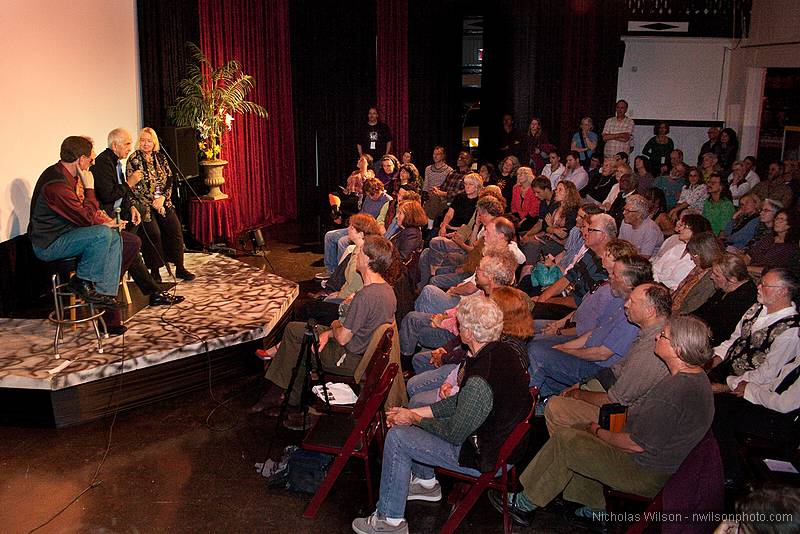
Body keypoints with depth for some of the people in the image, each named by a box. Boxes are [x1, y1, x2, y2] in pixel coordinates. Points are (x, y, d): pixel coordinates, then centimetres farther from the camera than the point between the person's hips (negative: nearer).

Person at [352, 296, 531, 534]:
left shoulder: (479, 382, -35)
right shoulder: (500, 351, -5)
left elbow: (454, 434, -21)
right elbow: (461, 403, 5)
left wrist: (414, 418, -5)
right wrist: (415, 412, 2)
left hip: (485, 459, -9)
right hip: (501, 438, 9)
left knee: (397, 437, -8)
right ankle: (426, 482, 36)